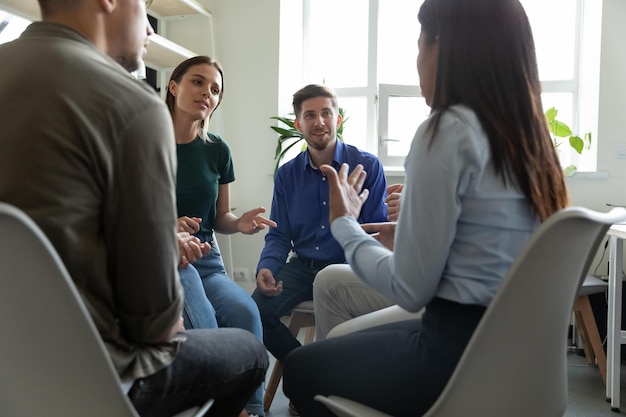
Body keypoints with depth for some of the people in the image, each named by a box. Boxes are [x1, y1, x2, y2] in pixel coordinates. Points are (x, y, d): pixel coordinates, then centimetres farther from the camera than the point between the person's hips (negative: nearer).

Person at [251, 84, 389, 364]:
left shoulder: (368, 166, 1)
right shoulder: (287, 174, 11)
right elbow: (279, 235, 11)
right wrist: (266, 268, -11)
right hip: (302, 267, 4)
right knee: (255, 311, -22)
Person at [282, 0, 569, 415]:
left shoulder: (448, 131, -19)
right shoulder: (529, 134, 6)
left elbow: (410, 290, -17)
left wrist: (344, 222, -3)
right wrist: (410, 227, 18)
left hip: (462, 353, -8)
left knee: (301, 368, 15)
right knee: (342, 341, 28)